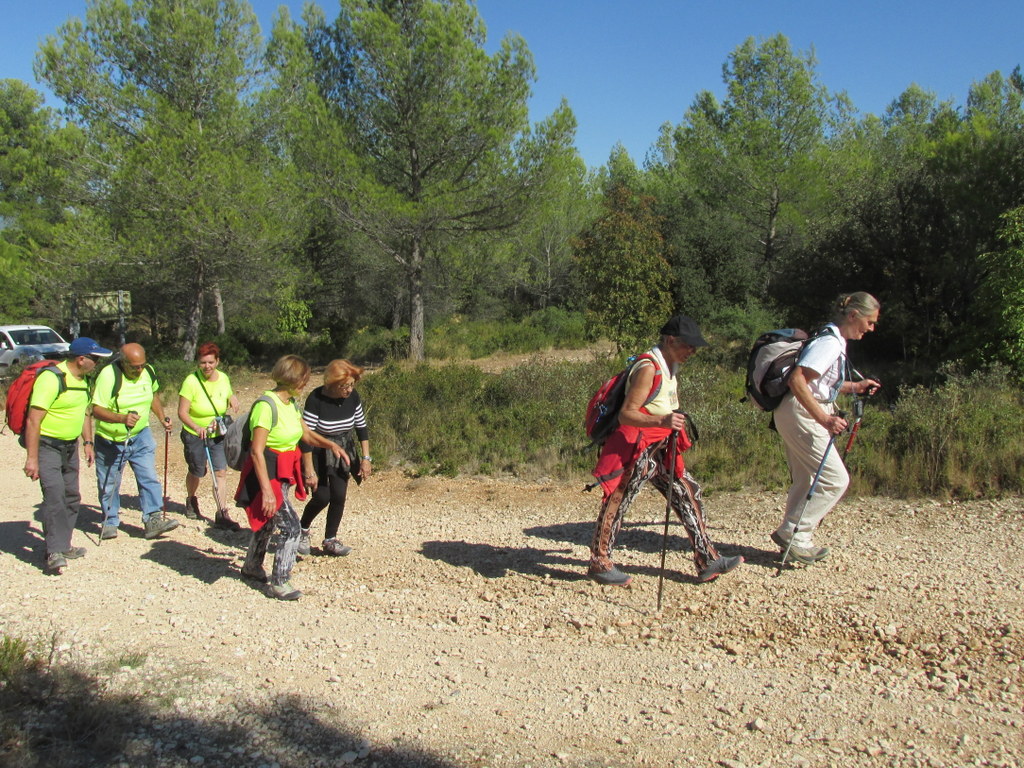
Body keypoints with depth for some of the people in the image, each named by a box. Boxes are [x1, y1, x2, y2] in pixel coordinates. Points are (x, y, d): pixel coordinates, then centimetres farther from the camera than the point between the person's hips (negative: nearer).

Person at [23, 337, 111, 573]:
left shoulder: (82, 379, 7)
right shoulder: (52, 379, -21)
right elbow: (33, 420, -23)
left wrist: (88, 442, 15)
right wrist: (32, 458, -26)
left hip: (70, 446, 9)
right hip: (47, 446, -9)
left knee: (71, 497, 12)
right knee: (54, 495, -17)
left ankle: (63, 546, 23)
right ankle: (55, 553, -17)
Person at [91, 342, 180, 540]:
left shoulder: (148, 372, -2)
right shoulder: (108, 375, -21)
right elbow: (96, 409, -25)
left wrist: (162, 418, 5)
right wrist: (122, 418, -40)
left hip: (141, 436, 4)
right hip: (110, 440, -4)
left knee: (149, 478, -5)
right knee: (109, 485, 8)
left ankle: (153, 520, -4)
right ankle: (110, 523, 23)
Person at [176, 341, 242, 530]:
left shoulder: (223, 378, -4)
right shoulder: (191, 381, -18)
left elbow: (229, 397, 16)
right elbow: (182, 412, -20)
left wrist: (232, 398, -10)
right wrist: (197, 428, -38)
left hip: (218, 435, 3)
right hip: (195, 436, -3)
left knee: (220, 471, -9)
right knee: (196, 472, 12)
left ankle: (222, 514, -8)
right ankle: (191, 501, 43)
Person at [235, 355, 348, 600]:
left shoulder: (291, 403, 5)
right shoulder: (267, 405, -23)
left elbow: (306, 434, 19)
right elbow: (257, 452, -25)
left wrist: (331, 445, 2)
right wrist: (266, 490, -27)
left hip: (284, 473, 9)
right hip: (267, 473, -9)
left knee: (267, 523, 23)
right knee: (291, 527, -10)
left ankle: (252, 567, 43)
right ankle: (280, 583, 2)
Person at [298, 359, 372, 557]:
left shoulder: (352, 397, -10)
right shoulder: (316, 399, -25)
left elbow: (361, 427, 2)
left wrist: (366, 458, -3)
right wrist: (309, 471, -23)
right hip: (318, 453, -4)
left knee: (339, 496, 0)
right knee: (322, 496, -10)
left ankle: (330, 540, 17)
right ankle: (303, 530, 19)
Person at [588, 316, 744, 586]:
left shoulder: (669, 366, 13)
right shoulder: (648, 368, -18)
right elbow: (626, 414, -24)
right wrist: (662, 421, -36)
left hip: (660, 449, 10)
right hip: (636, 448, -10)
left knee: (688, 493, 8)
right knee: (617, 502, -3)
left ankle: (708, 562, 13)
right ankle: (599, 564, 9)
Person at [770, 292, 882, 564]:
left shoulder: (834, 341, 14)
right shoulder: (829, 342, -17)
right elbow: (797, 380, -28)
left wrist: (855, 387, 17)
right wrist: (824, 419, -31)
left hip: (803, 415, 10)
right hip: (800, 415, -10)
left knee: (807, 480, 15)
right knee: (835, 479, -6)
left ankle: (792, 539, 23)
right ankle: (793, 533, -2)